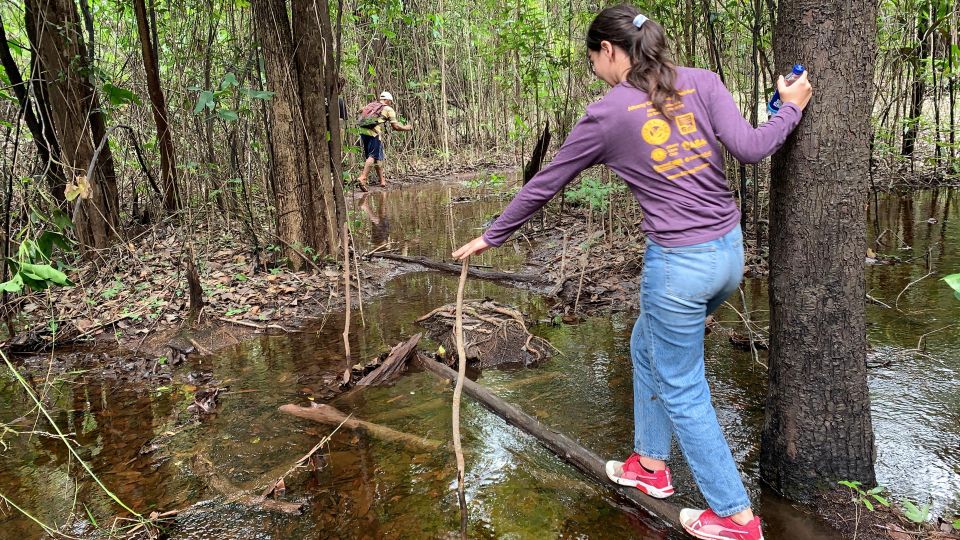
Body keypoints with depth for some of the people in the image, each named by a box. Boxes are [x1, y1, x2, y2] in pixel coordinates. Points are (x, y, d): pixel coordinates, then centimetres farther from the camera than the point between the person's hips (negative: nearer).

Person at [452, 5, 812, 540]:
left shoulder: (606, 115, -7)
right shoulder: (700, 82, 1)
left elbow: (544, 184, 1)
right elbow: (749, 147, -9)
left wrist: (491, 236, 13)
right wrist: (791, 109, 10)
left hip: (679, 264, -6)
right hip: (730, 251, 7)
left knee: (683, 390, 12)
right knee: (648, 347, 27)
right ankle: (652, 464, 41)